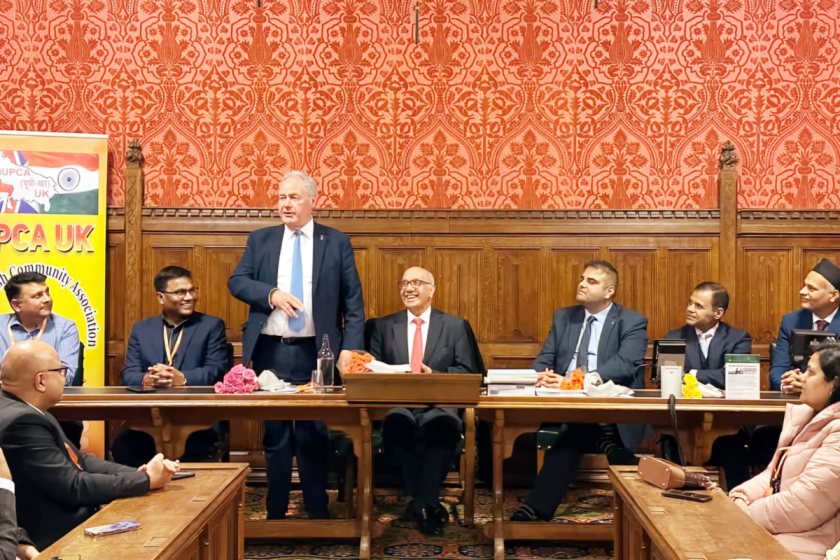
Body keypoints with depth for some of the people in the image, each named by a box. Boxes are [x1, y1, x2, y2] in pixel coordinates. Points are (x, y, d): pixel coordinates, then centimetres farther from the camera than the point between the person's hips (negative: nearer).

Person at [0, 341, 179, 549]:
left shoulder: (25, 411, 8)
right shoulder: (21, 421, -24)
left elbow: (80, 461, 7)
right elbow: (74, 487, -23)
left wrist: (139, 472, -6)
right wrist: (147, 480, -13)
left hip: (73, 519, 9)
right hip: (58, 537, -9)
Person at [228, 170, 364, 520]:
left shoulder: (336, 242, 4)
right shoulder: (260, 240, 10)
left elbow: (353, 301, 1)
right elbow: (236, 281, 2)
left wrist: (350, 348, -9)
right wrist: (272, 294, -16)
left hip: (315, 352, -2)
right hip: (270, 351, 2)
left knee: (314, 435, 4)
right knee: (274, 435, 10)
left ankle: (317, 511, 17)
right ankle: (276, 511, 22)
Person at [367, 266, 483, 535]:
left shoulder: (456, 326, 15)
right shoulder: (383, 326, 20)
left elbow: (467, 372, 7)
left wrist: (435, 376, -11)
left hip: (439, 404, -1)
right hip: (397, 403, 1)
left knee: (443, 423, -38)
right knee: (397, 422, -36)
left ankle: (423, 501, -26)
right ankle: (427, 503, -23)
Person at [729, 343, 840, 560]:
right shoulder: (811, 416, 12)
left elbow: (800, 508, -23)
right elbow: (776, 473, 14)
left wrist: (744, 514, -11)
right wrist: (742, 498, -4)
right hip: (775, 531, 8)